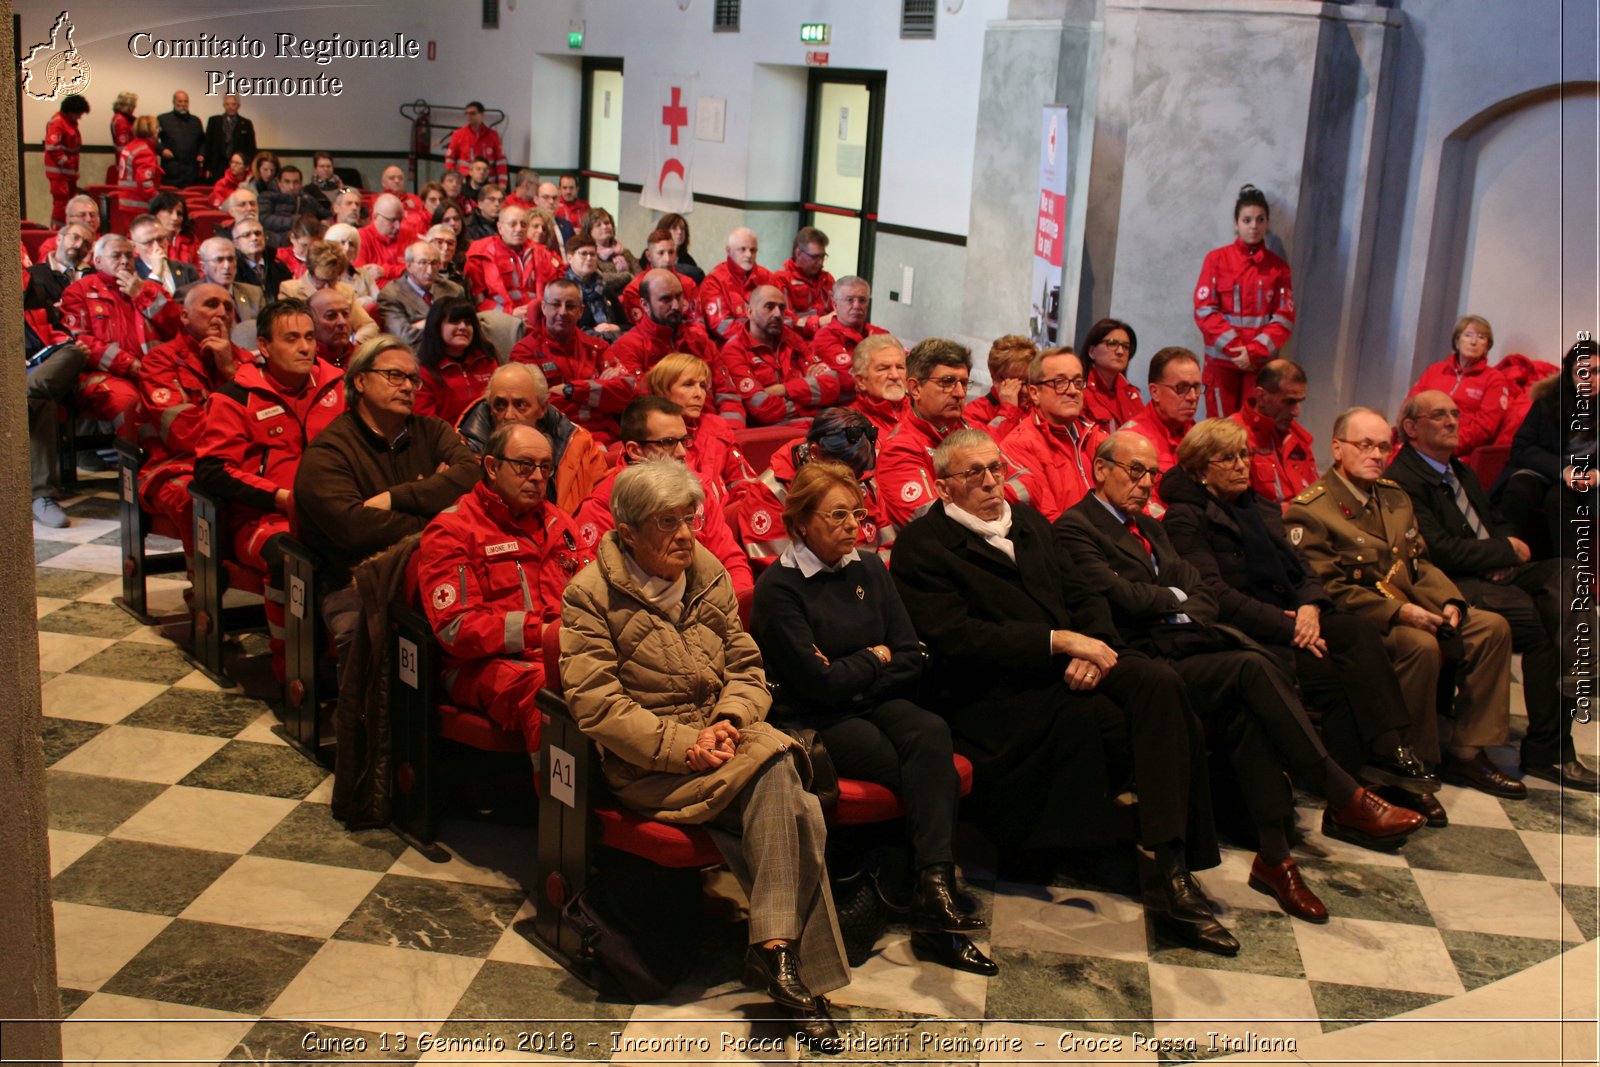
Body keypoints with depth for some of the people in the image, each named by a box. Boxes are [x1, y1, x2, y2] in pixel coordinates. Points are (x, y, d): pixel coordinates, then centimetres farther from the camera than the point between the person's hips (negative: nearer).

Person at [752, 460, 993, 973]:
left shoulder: (870, 570, 13)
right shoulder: (779, 588, -6)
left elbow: (912, 661, 9)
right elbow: (818, 681, -12)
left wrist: (853, 677, -5)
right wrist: (875, 659, 2)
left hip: (876, 702, 5)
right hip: (812, 723, -5)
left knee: (930, 733, -30)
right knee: (931, 773, -28)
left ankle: (934, 887, -38)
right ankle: (937, 892, -21)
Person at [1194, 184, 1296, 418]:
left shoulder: (1278, 267, 6)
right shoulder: (1217, 259, 2)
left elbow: (1285, 318, 1)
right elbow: (1204, 311, -4)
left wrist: (1254, 351, -13)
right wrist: (1234, 347, -13)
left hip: (1261, 361, 1)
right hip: (1222, 359, -1)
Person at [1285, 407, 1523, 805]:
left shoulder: (1395, 496, 16)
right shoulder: (1309, 511, -11)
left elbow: (1420, 564, 17)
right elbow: (1327, 589, -17)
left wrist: (1448, 602, -4)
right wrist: (1398, 612, -24)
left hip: (1412, 612, 9)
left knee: (1492, 627, -6)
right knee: (1420, 646, -34)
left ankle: (1465, 752, 0)